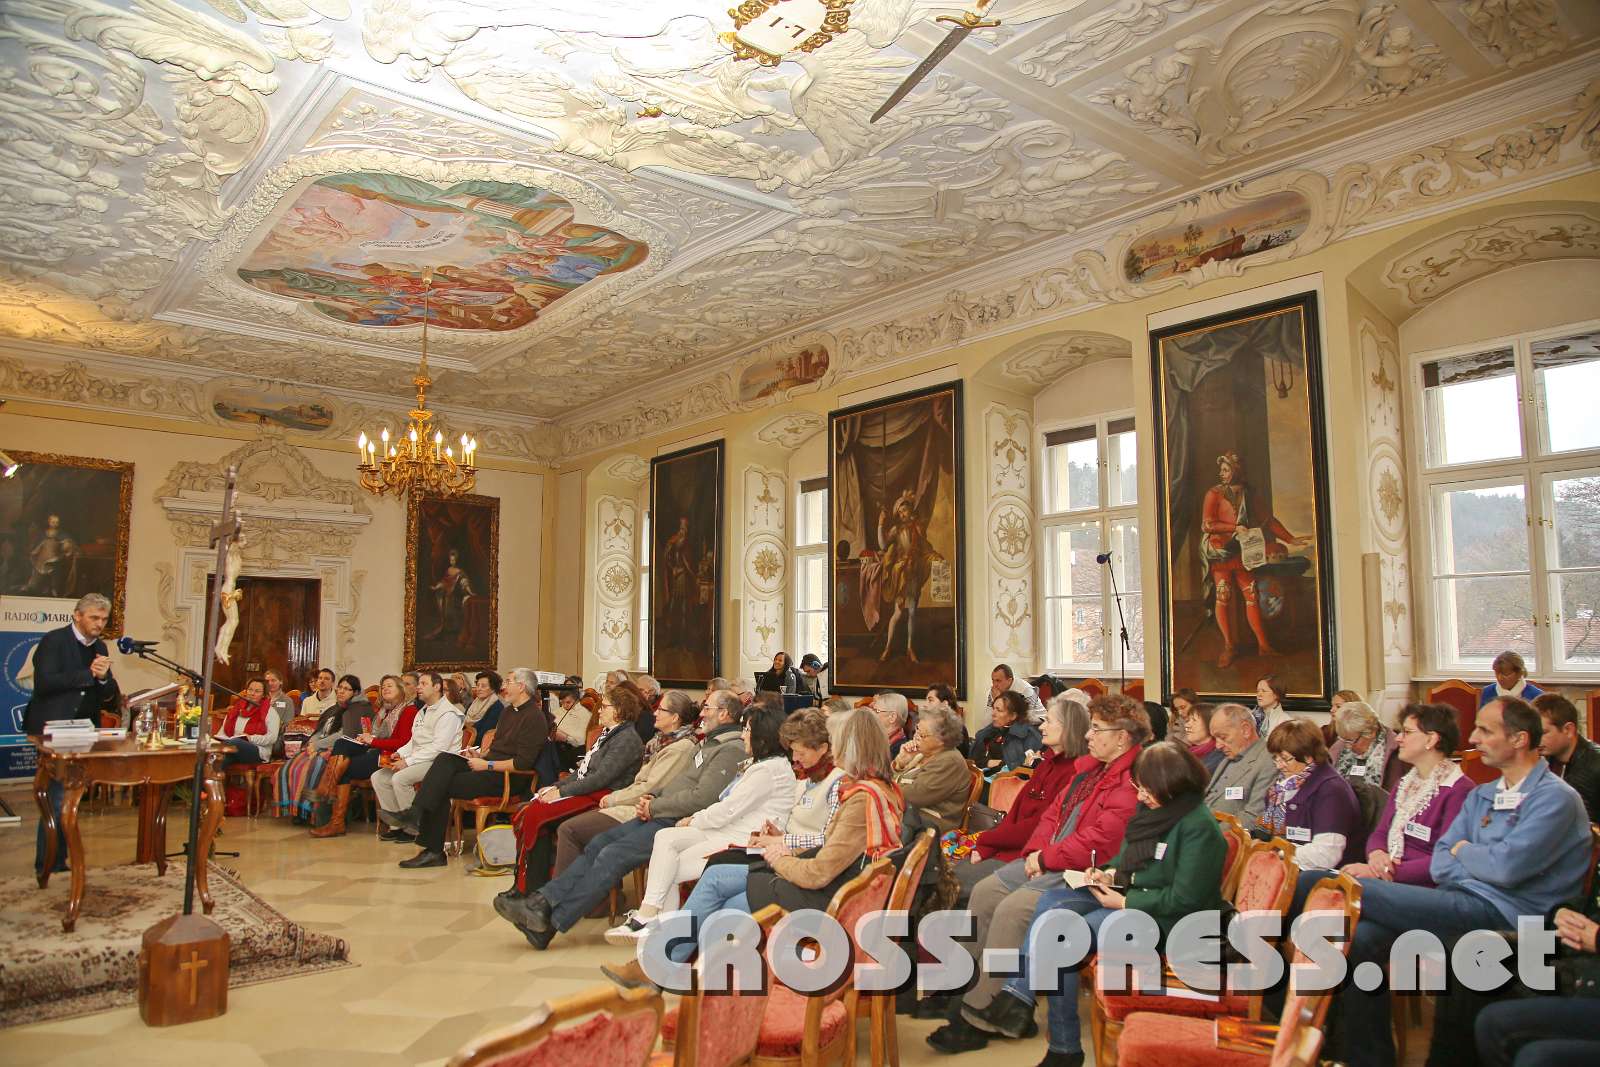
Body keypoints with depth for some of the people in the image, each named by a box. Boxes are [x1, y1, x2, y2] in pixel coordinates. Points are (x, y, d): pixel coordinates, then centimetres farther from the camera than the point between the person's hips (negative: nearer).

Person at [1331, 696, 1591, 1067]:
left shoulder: (1556, 798, -5)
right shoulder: (1481, 796, 20)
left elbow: (1507, 867, -17)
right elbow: (1440, 864, 14)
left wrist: (1464, 851, 3)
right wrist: (1484, 864, -7)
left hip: (1501, 915, -7)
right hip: (1464, 903, 7)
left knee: (1350, 891, -24)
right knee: (1358, 939, -19)